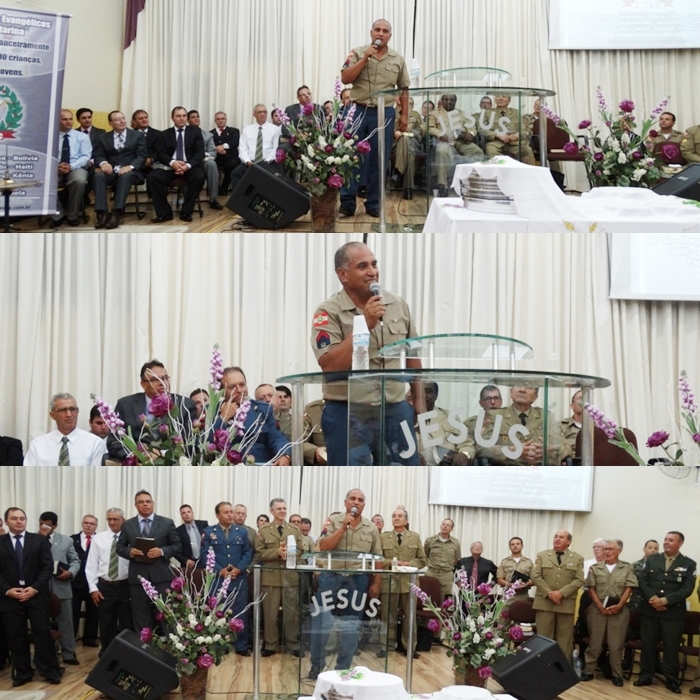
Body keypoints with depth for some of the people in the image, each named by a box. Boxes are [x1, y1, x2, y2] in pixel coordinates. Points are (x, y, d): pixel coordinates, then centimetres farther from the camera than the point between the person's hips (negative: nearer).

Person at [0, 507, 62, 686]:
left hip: (37, 595, -1)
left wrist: (35, 588, -11)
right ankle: (22, 673, 13)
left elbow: (48, 566, 0)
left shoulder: (39, 540, 6)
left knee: (43, 633, -2)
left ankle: (50, 671, 7)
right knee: (16, 636, 4)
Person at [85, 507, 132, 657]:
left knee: (127, 625, 5)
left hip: (126, 586, -2)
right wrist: (93, 588, -3)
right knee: (106, 625, 9)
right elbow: (91, 565, 4)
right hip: (105, 587, 2)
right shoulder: (98, 538, 3)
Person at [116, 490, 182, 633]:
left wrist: (162, 551, -14)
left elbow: (178, 546, 4)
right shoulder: (127, 525, 9)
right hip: (138, 577, 1)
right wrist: (130, 551, -10)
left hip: (161, 576, -1)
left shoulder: (167, 523, 5)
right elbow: (120, 548, 12)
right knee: (141, 617, 4)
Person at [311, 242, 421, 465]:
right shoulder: (329, 313, -7)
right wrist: (364, 325, -20)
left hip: (396, 410, 4)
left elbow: (412, 355, 16)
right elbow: (330, 365, -19)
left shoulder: (398, 305, 8)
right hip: (349, 414, -4)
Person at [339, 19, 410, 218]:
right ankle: (347, 202, 2)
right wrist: (365, 59, -13)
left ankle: (373, 204, 11)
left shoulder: (398, 60, 7)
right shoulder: (357, 53, 3)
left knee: (379, 160, 4)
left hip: (384, 113, 1)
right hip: (357, 110, -1)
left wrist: (404, 115, 5)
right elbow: (345, 78, -7)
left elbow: (404, 89, 11)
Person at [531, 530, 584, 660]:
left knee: (565, 639, 2)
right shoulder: (542, 556, 10)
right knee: (544, 638, 0)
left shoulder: (577, 559, 9)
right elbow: (536, 577, 1)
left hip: (567, 604, 0)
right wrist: (549, 593, -12)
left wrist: (561, 593, -14)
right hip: (544, 602, 0)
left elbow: (579, 580, -1)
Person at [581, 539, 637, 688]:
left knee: (616, 643, 2)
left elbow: (629, 589, -2)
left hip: (619, 610, -1)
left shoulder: (627, 568, 4)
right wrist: (600, 606, -7)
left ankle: (617, 674, 7)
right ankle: (588, 671, 10)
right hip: (598, 608, 1)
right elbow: (591, 588, 3)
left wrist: (619, 606, -11)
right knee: (595, 642, 4)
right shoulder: (595, 568, 7)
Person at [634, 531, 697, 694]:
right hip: (649, 610, 2)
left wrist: (665, 600, -17)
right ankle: (645, 676, 16)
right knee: (647, 644, 6)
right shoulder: (652, 560, 8)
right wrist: (652, 598, -16)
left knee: (671, 647, 1)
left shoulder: (688, 564, 1)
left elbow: (687, 589, -8)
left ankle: (672, 680, 9)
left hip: (673, 613, -2)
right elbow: (642, 581, 2)